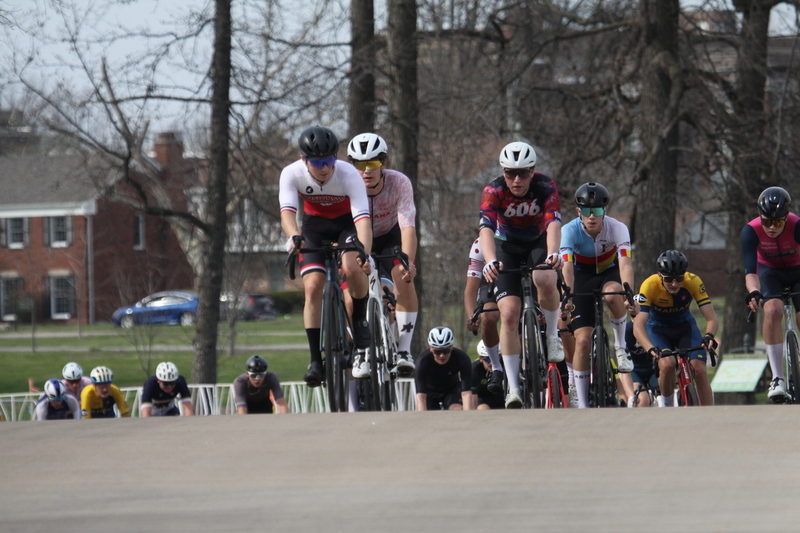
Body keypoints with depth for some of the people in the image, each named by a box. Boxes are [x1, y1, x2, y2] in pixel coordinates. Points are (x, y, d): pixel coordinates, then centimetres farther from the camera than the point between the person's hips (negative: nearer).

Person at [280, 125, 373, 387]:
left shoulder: (349, 175, -31)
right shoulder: (292, 174, -25)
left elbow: (363, 218, -39)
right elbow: (287, 211, -36)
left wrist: (364, 253, -56)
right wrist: (293, 237, -58)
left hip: (347, 223, -2)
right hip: (315, 226, 2)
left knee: (351, 268, -32)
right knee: (313, 287, -15)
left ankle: (360, 324, -6)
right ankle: (316, 361, -10)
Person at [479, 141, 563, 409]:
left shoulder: (546, 188, -26)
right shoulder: (494, 191, -26)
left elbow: (553, 225, -39)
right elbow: (486, 229, -39)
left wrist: (552, 254, -59)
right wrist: (490, 262, -58)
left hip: (539, 243, 0)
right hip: (507, 248, 0)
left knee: (545, 281, -34)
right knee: (509, 314, -14)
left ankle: (553, 336, -8)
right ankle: (513, 386, -8)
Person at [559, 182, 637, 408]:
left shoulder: (617, 228, -26)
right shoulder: (570, 231, -26)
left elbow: (625, 263, -37)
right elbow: (567, 266, -38)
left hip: (609, 274, 0)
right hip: (582, 278, 0)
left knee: (612, 295, -39)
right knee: (583, 341, -11)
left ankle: (621, 346, -15)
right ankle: (582, 404, -1)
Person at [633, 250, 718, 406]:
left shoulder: (693, 282, -26)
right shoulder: (650, 285, -31)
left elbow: (712, 318, -28)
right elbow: (638, 325, -37)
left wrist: (709, 336, -50)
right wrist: (650, 348, -55)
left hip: (685, 327, 2)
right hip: (658, 328, -2)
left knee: (699, 369, -18)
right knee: (667, 364, -29)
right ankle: (667, 405, -3)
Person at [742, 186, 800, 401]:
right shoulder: (751, 231, -29)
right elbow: (750, 269, -37)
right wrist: (753, 293, -57)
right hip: (770, 272, 0)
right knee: (773, 310, -27)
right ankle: (778, 378, -26)